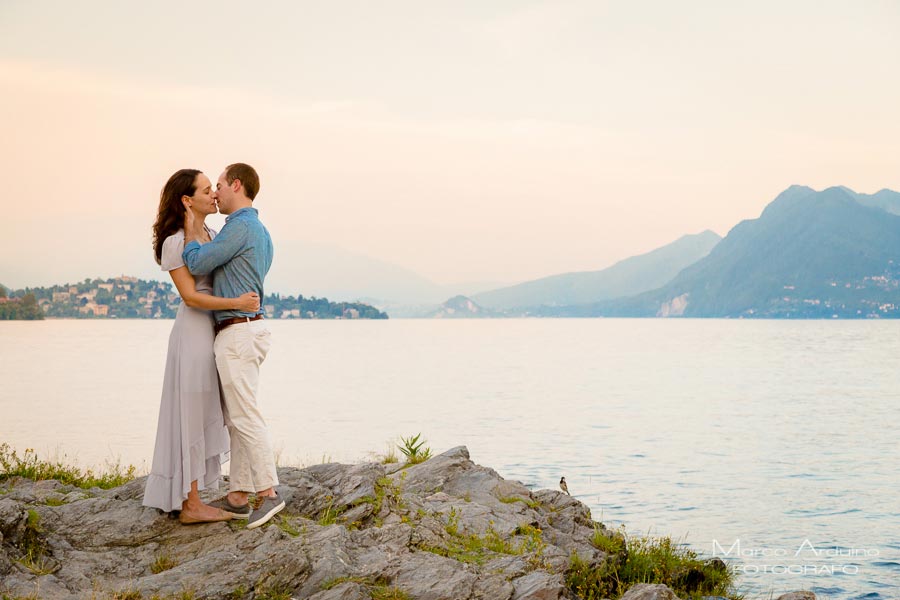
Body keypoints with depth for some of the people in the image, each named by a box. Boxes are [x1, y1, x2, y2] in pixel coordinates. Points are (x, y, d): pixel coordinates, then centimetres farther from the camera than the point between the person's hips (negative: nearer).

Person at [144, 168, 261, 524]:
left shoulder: (212, 236, 13)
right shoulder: (174, 242, -11)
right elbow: (190, 297, -16)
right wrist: (236, 303, -24)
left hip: (216, 332, 9)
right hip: (193, 331, -8)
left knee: (204, 418, 10)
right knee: (192, 416, -4)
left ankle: (189, 500, 17)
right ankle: (190, 504, 1)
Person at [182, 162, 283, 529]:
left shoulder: (240, 226, -13)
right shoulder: (261, 232, 19)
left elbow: (198, 265, -13)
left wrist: (190, 229, 2)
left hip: (237, 332, -10)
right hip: (247, 330, 10)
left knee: (245, 417, -9)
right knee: (236, 418, 11)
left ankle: (268, 492, -7)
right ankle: (237, 497, 14)